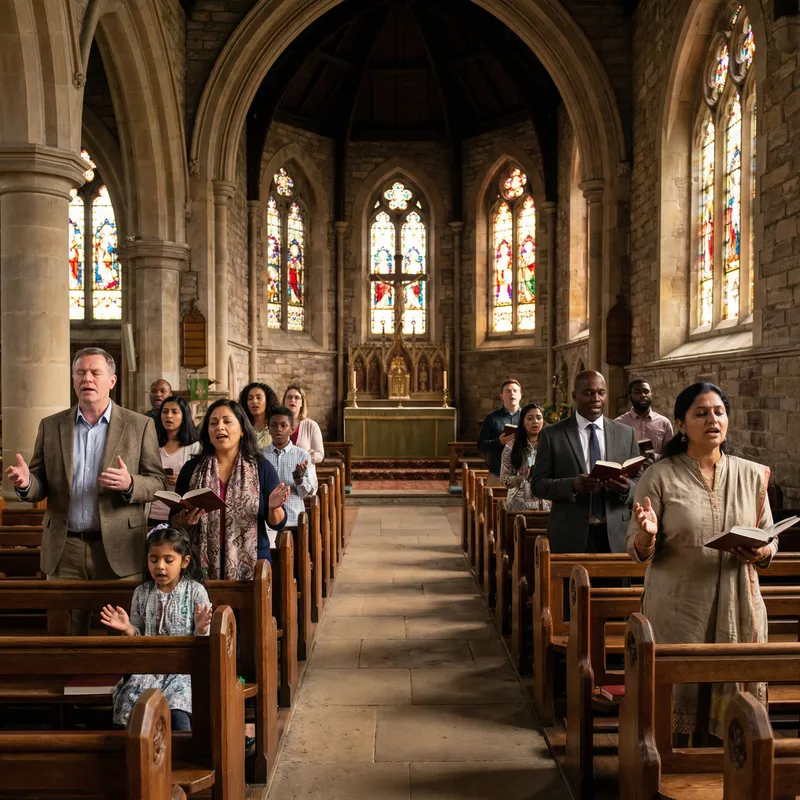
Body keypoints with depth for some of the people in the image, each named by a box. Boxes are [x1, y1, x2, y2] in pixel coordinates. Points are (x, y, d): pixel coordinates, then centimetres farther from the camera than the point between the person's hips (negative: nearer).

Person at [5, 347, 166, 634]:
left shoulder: (139, 426, 1)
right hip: (64, 550, 2)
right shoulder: (51, 426, 9)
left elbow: (158, 481, 0)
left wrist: (130, 484, -20)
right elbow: (41, 485, 10)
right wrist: (26, 483, -13)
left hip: (118, 549, -2)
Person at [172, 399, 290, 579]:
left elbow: (277, 524, 0)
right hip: (204, 567, 1)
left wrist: (274, 508, -21)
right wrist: (186, 520, -15)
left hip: (251, 566, -1)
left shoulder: (262, 467, -1)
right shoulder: (192, 468, 1)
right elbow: (174, 521, 6)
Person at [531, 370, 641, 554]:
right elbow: (538, 483, -3)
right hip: (570, 536, -2)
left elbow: (640, 482, 6)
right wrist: (572, 485, -20)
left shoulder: (626, 433, 7)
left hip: (616, 535, 2)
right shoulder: (552, 434, 0)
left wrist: (627, 488, -16)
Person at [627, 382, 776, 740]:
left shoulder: (752, 475, 6)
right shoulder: (660, 476, -4)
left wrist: (761, 552, -11)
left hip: (738, 611, 3)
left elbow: (770, 541, 12)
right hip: (678, 610, -2)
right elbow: (637, 551, -3)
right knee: (681, 700, 3)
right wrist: (647, 535, -26)